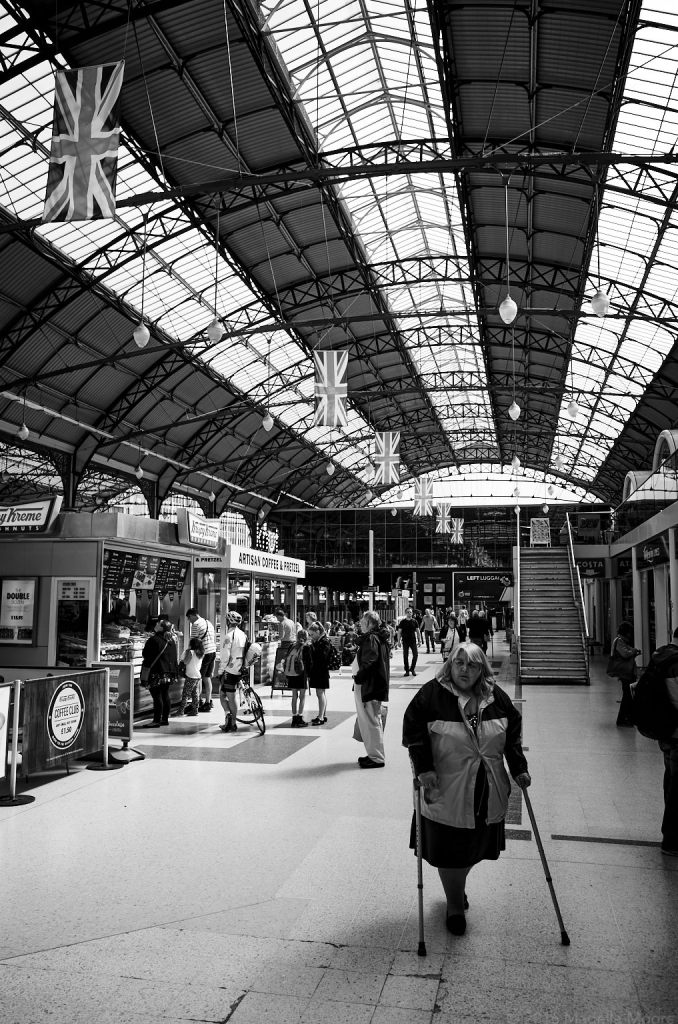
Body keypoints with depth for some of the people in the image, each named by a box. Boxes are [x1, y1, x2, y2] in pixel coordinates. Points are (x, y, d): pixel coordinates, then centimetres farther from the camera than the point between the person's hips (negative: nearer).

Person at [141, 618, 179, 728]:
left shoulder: (154, 640, -14)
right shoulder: (172, 640, 9)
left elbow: (145, 654, -8)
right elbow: (175, 657, 15)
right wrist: (175, 672, 20)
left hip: (157, 673, -8)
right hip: (169, 673, 8)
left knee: (157, 696, -4)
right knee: (165, 695, 12)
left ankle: (157, 720, -3)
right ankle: (165, 719, 17)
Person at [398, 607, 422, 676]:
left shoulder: (414, 621, 5)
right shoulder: (402, 622, 1)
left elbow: (418, 631, 8)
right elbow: (399, 632, 3)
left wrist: (419, 640, 3)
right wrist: (399, 641, -3)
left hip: (413, 641, 1)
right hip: (405, 641, -1)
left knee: (415, 654, -7)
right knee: (405, 656, 2)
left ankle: (412, 669, 11)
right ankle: (407, 670, 12)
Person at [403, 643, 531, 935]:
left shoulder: (496, 697, 1)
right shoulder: (432, 694, -12)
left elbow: (512, 733, 11)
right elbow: (413, 730, -12)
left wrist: (519, 768, 5)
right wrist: (423, 767, -19)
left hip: (487, 793, 4)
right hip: (446, 792, -4)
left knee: (475, 847, 17)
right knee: (449, 851, 5)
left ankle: (458, 887, 46)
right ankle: (454, 906, 29)